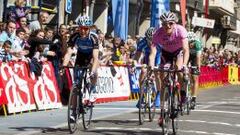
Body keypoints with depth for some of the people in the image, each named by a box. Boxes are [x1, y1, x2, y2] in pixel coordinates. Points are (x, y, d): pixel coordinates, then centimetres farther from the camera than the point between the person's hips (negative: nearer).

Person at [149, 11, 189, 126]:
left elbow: (186, 49, -39)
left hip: (179, 51, -2)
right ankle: (162, 110, 2)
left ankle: (183, 92, -6)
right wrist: (151, 66, -55)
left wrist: (184, 65, -54)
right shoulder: (158, 34, -30)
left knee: (179, 68, -33)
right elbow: (153, 52, -37)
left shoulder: (180, 30, -33)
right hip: (166, 53, 2)